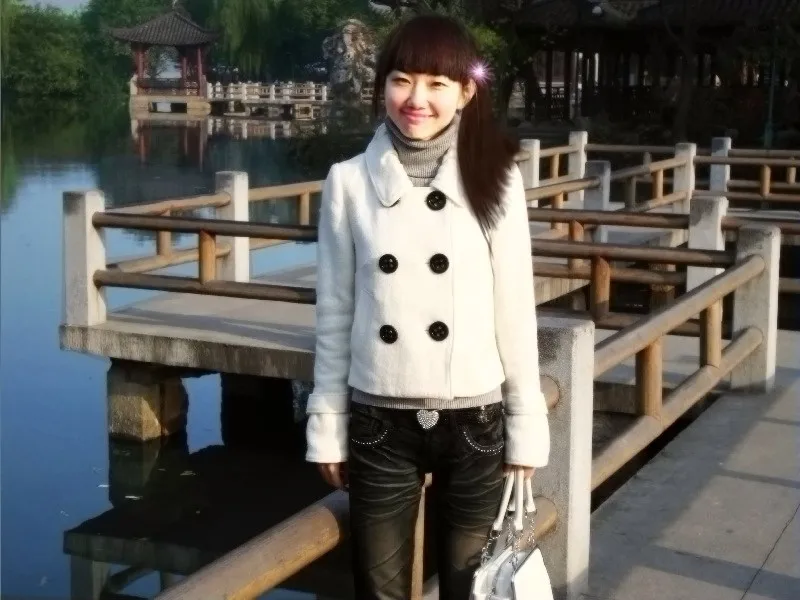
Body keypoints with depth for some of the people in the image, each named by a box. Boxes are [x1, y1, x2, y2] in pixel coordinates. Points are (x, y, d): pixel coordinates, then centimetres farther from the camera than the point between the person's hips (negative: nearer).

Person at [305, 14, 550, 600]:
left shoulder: (495, 178, -4)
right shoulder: (349, 181, -2)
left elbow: (515, 308, -1)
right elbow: (335, 312, 3)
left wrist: (527, 427, 0)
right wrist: (327, 425, 4)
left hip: (474, 422, 0)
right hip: (380, 423, 1)